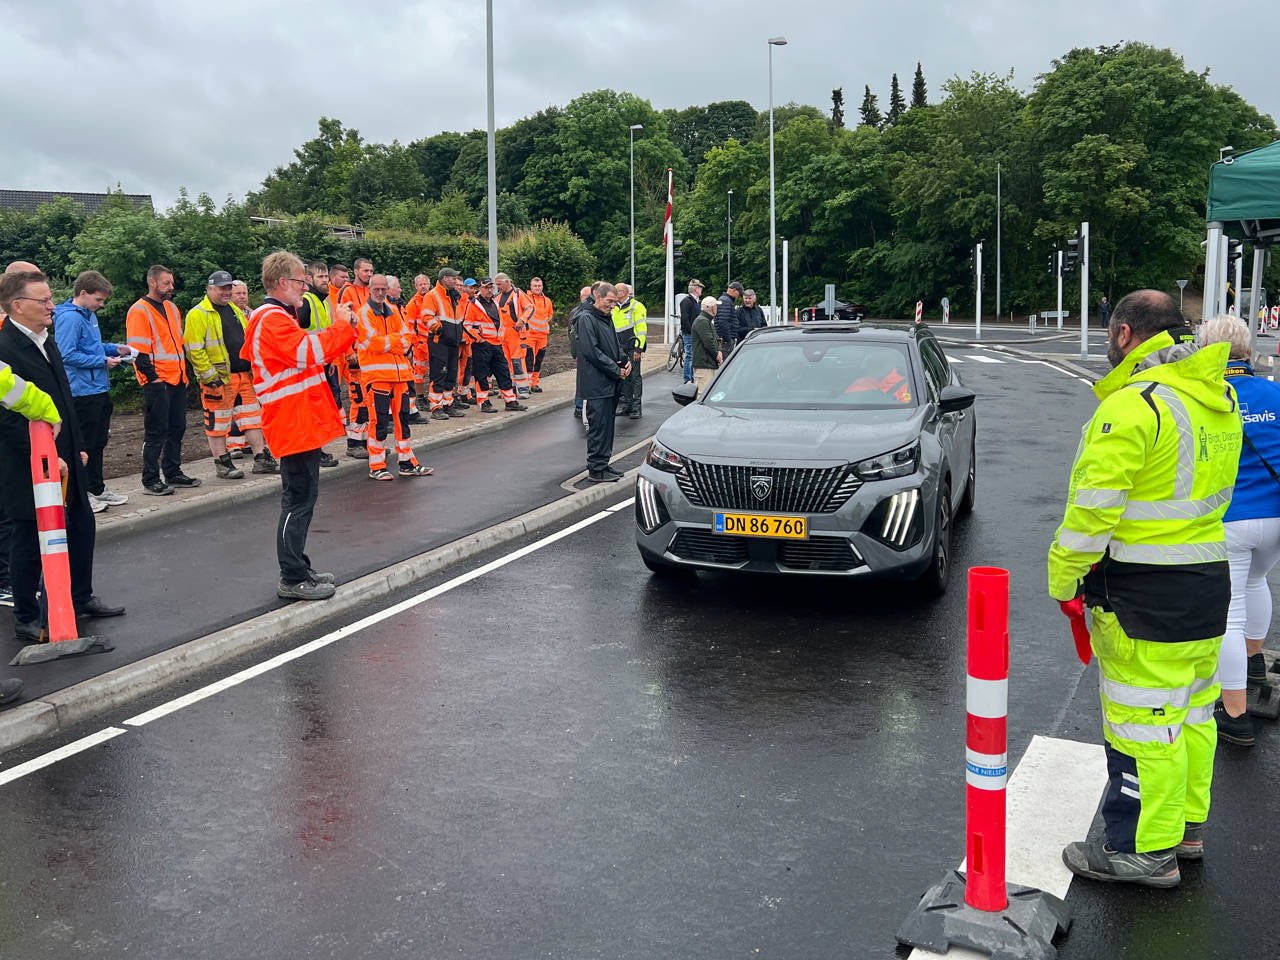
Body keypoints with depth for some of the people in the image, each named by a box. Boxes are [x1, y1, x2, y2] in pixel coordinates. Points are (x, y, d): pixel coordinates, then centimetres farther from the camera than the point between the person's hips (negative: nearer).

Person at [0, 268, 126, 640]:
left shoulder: (47, 343, 11)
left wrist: (78, 448, 15)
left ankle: (82, 598, 32)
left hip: (65, 461, 9)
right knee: (30, 540, 3)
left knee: (81, 526, 16)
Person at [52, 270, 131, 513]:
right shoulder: (69, 317, -15)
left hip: (99, 389, 10)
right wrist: (103, 361, -17)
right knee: (84, 446, -2)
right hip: (82, 391, -10)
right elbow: (67, 355, -22)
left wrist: (115, 348, 11)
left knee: (98, 442, 17)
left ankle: (97, 489, 27)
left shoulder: (90, 315, 14)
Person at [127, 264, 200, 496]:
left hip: (177, 381, 8)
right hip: (157, 382, -8)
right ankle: (150, 481, -1)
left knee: (177, 428, 12)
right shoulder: (139, 311, -8)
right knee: (156, 432, -6)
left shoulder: (171, 308, 18)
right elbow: (138, 350, -13)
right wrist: (152, 377, -17)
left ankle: (173, 473, 21)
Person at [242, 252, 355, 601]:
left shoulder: (276, 318, 19)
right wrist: (341, 326, -13)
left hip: (302, 422, 11)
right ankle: (292, 580, -1)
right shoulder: (273, 320, -15)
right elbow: (309, 352, -26)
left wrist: (342, 329, 9)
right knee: (298, 500, -6)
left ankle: (298, 568, 24)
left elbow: (309, 353, 21)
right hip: (295, 424, -11)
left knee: (301, 498, 16)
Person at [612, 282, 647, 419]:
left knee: (635, 377, -4)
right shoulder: (615, 309, 17)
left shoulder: (636, 306, -7)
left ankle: (636, 408, -1)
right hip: (620, 349, 7)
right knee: (623, 377, 9)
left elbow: (642, 328, -12)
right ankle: (625, 405, 16)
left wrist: (638, 348, -18)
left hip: (632, 349, -7)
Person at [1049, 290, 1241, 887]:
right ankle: (1187, 824, 35)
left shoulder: (1135, 405, -20)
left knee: (1142, 724, 1)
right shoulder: (1219, 398, 10)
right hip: (1209, 581, 10)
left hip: (1145, 594, -9)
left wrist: (1063, 578, -11)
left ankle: (1146, 852, 12)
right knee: (1192, 711, 20)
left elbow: (1094, 506, -21)